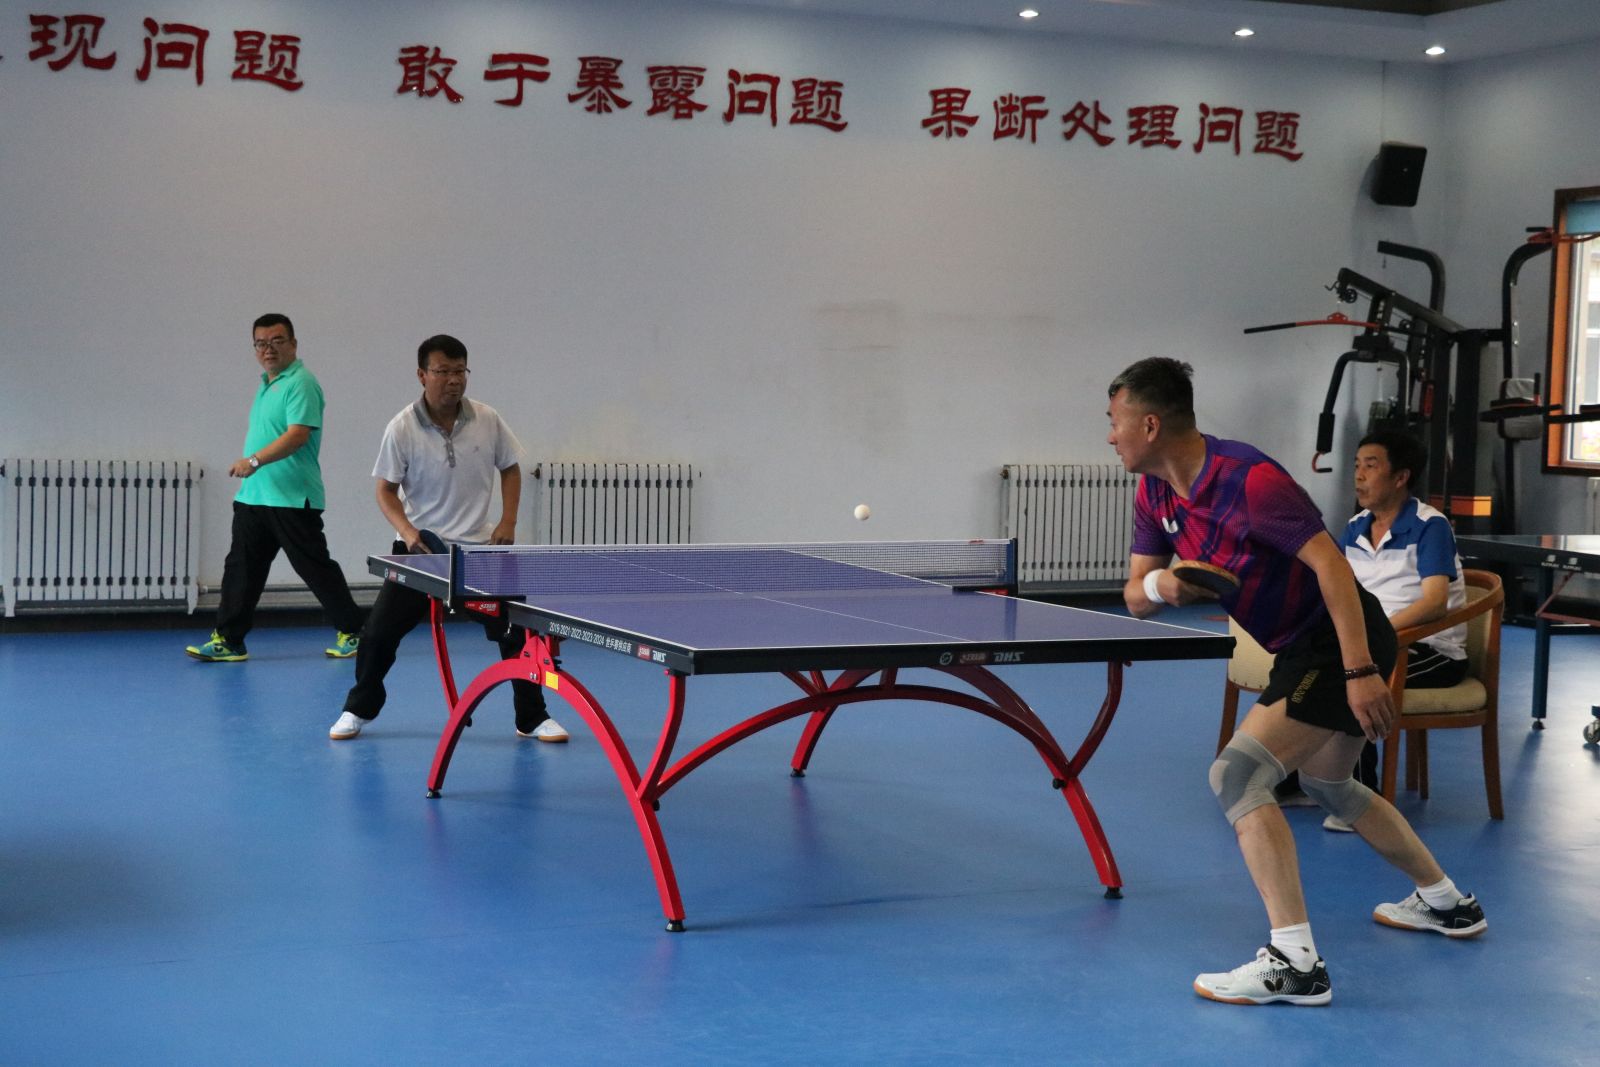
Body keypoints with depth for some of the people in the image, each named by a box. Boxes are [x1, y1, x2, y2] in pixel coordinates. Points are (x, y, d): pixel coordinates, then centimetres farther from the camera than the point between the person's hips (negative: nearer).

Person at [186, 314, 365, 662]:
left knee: (316, 568, -1)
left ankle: (351, 633, 12)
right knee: (241, 568, 6)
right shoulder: (267, 385, 17)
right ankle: (228, 640, 10)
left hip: (292, 499, -9)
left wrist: (256, 460, -33)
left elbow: (298, 434, -25)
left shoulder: (301, 384, -12)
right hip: (252, 497, 9)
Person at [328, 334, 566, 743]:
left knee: (516, 632, -3)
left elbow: (510, 469, 10)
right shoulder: (402, 429, -9)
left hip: (481, 547, 1)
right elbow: (386, 490, -3)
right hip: (420, 546, -1)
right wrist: (407, 531, -20)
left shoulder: (488, 420, -4)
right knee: (378, 632, -1)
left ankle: (532, 719, 12)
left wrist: (508, 521, -2)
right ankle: (358, 711, 22)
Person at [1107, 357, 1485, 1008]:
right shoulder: (1155, 493, 1)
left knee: (1237, 774, -21)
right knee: (1327, 785, 27)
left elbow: (1329, 562, -27)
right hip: (1302, 648, 10)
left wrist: (1360, 671, -32)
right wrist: (1159, 584, -21)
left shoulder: (1250, 480, -25)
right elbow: (1136, 597, 4)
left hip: (1341, 640, -10)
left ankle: (1295, 963, -24)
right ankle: (1446, 903, 45)